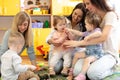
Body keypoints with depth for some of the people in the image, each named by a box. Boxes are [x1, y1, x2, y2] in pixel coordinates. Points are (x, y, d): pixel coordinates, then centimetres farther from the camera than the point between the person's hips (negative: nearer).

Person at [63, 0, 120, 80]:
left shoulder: (110, 15, -10)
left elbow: (103, 37, -24)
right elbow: (91, 40, 7)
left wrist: (78, 43, -25)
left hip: (109, 54, -6)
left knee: (92, 73, -32)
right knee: (77, 71, -20)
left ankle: (111, 69, -2)